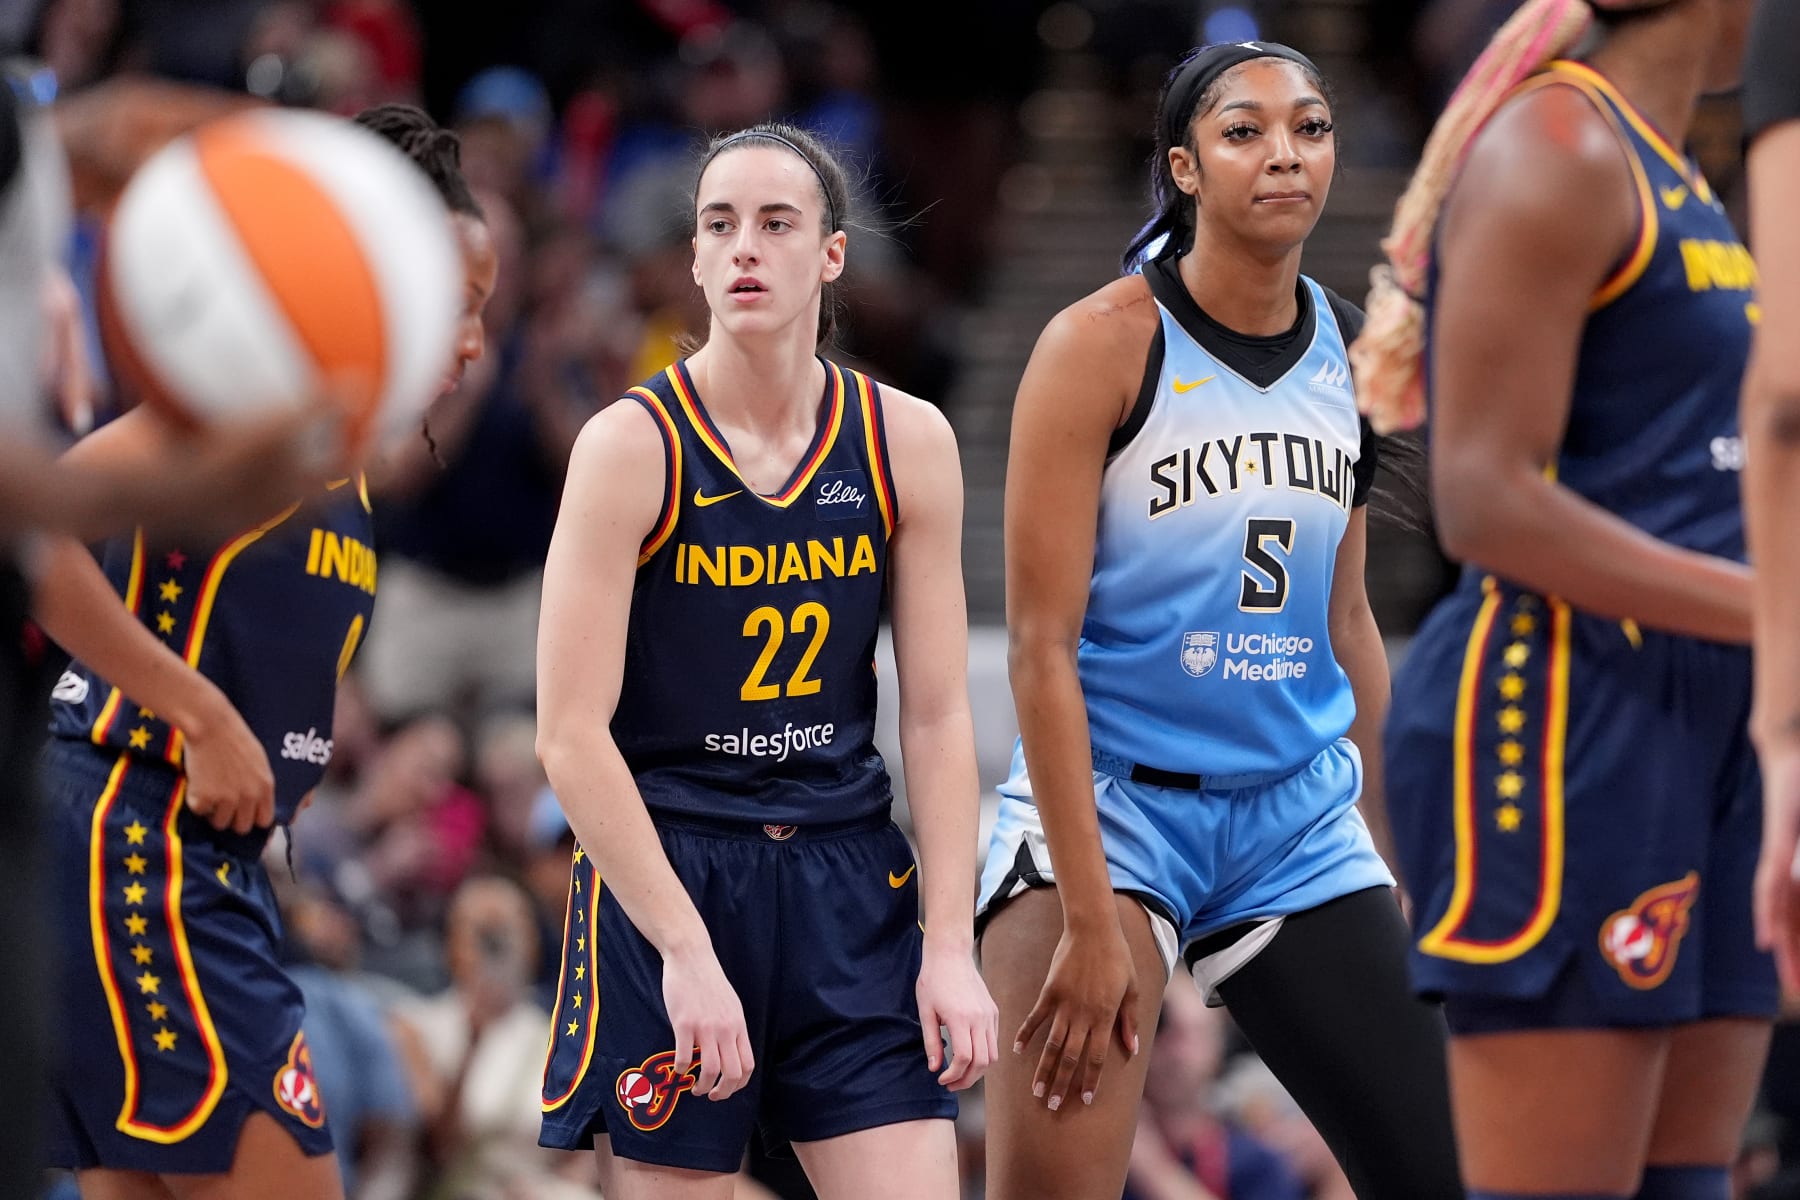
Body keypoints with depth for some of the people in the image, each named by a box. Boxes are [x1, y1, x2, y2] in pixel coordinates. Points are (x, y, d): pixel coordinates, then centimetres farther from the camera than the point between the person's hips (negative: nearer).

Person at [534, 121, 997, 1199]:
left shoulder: (908, 443, 3)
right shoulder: (632, 446, -8)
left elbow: (939, 717, 5)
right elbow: (571, 735, -11)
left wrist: (950, 947, -4)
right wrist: (687, 950, -18)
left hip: (849, 882, 3)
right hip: (661, 869, -3)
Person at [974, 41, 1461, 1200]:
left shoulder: (1355, 352, 6)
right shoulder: (1103, 344, -10)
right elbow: (1042, 641, -14)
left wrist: (1394, 849, 17)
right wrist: (1090, 919, -19)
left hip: (1299, 812, 6)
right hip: (1108, 798, -5)